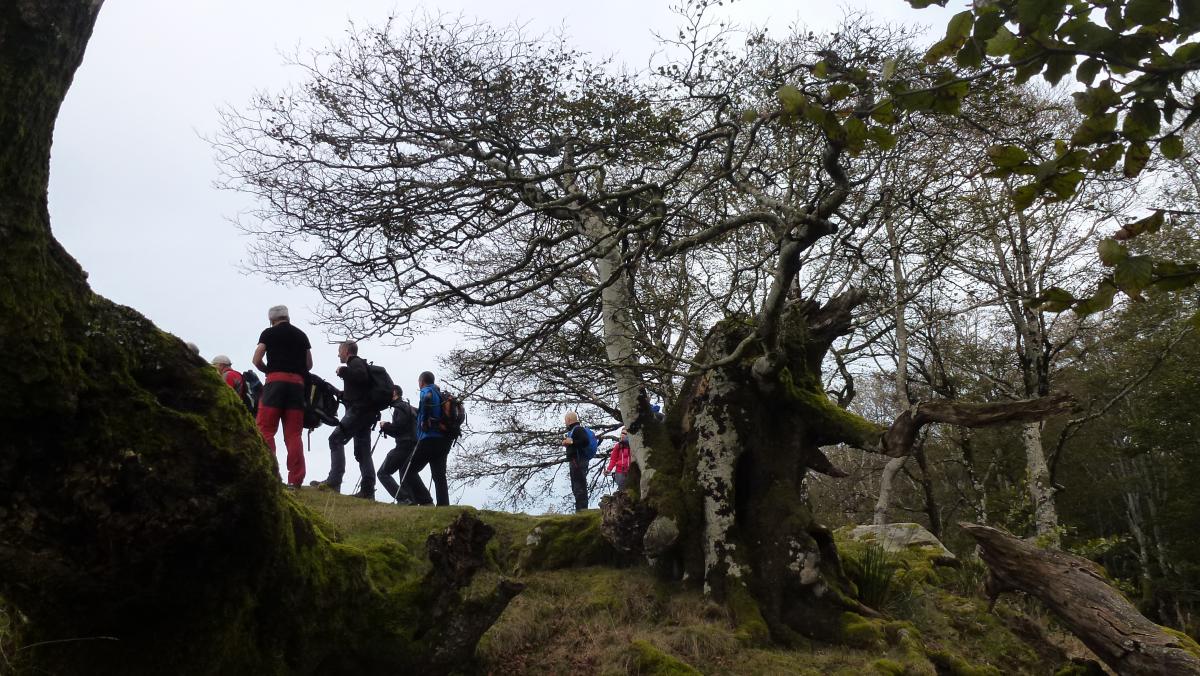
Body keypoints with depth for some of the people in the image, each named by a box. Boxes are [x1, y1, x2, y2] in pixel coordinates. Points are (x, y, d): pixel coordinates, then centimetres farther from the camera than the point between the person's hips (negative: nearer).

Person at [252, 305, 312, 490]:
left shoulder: (269, 333, 8)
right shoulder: (301, 335, 18)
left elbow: (257, 360, 0)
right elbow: (309, 365, 19)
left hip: (276, 382, -3)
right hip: (297, 384, 3)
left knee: (265, 429, -1)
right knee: (293, 434, 2)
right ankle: (295, 481, -2)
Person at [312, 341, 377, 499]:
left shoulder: (356, 362, -1)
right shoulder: (357, 364, 28)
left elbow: (362, 376, -24)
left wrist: (342, 371, -12)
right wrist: (342, 394, 25)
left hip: (359, 409, -10)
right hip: (366, 413, 10)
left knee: (336, 439, -14)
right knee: (362, 451, 5)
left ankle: (334, 481, -23)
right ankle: (368, 490, -1)